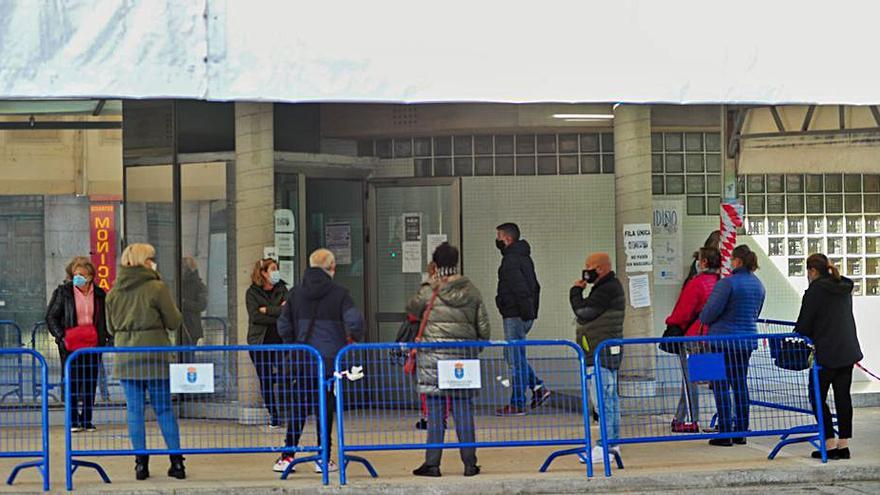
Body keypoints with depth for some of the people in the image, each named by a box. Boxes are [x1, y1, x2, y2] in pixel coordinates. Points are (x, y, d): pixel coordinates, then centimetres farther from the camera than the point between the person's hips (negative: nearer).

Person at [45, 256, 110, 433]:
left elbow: (106, 318, 17)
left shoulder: (99, 294, 6)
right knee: (73, 383, 0)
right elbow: (51, 317, 3)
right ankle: (73, 421, 7)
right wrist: (60, 336, -9)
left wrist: (108, 336, 3)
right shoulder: (63, 292, 0)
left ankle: (87, 420, 14)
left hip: (93, 346, 2)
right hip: (71, 346, -2)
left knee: (90, 384, 5)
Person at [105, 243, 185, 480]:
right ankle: (176, 461, 7)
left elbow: (111, 327, 12)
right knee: (164, 409, 6)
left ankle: (141, 463, 6)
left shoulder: (114, 292, 3)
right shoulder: (157, 288, -10)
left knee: (134, 410, 7)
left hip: (125, 358, 3)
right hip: (155, 357, -3)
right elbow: (174, 322, -4)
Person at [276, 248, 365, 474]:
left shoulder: (295, 293, 6)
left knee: (298, 407, 8)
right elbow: (354, 320, -14)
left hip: (301, 360, 3)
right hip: (330, 360, -3)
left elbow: (283, 326, 7)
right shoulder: (339, 293, -5)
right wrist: (355, 337, 6)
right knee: (325, 408, 3)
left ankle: (287, 456, 6)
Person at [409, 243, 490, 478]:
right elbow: (483, 326, 7)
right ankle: (470, 463, 8)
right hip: (464, 354, 3)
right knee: (463, 410, 6)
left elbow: (412, 308, 15)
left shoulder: (430, 292, -5)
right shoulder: (471, 291, 4)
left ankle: (432, 463, 1)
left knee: (435, 410, 0)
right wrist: (477, 348, 21)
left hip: (434, 354, -3)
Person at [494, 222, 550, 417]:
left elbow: (520, 288, -23)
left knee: (516, 359, -4)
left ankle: (517, 404, -1)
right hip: (526, 315, 10)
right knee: (513, 355, 17)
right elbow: (535, 287, 20)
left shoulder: (511, 260, -15)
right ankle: (538, 388, 10)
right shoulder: (524, 258, 17)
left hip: (515, 315, -10)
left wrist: (526, 311, -21)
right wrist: (532, 311, 18)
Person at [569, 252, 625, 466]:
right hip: (601, 353, 11)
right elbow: (586, 313, 21)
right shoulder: (605, 288, 20)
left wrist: (575, 291, -4)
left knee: (604, 399, -12)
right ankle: (612, 442, 19)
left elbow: (583, 312, -16)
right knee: (609, 398, 14)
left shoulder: (608, 290, -15)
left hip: (603, 353, -11)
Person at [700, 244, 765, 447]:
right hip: (747, 340, 7)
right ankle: (741, 432, 15)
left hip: (723, 338, -7)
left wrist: (704, 320, 6)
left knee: (721, 386, -1)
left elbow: (710, 312, -15)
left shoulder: (727, 283, -16)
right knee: (741, 385, 13)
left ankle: (725, 434, -3)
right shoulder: (758, 285, 8)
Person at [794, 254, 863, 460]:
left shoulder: (815, 291, -11)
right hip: (849, 350, 7)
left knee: (817, 397, 1)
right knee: (843, 397, 9)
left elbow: (803, 326, -9)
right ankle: (844, 444, 10)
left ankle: (830, 444, -3)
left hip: (826, 354, -7)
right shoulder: (844, 289, 11)